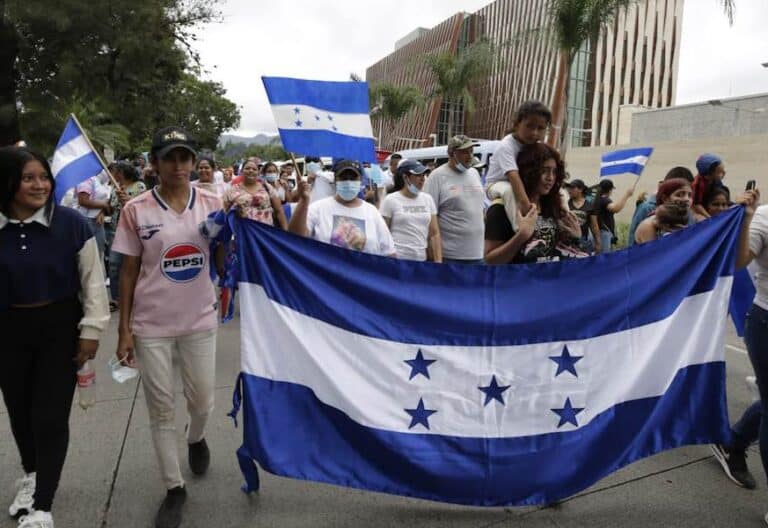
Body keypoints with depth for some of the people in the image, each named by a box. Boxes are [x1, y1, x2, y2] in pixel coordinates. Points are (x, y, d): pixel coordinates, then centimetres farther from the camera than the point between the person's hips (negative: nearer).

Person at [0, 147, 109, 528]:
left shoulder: (71, 223, -13)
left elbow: (93, 280, -7)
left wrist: (91, 330, -7)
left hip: (60, 327, -3)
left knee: (50, 415, -2)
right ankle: (31, 473, 46)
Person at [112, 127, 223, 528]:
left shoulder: (211, 204, -3)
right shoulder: (136, 211, -7)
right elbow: (128, 272, -1)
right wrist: (123, 329, -3)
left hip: (199, 320, 2)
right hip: (151, 324, -1)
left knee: (202, 400, 15)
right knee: (161, 408, 8)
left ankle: (196, 439, 51)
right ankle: (174, 487, 26)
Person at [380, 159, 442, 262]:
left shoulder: (428, 199, 9)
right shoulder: (390, 200, -3)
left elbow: (434, 234, 9)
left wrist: (438, 261, 2)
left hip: (421, 260, 4)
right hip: (397, 259, -3)